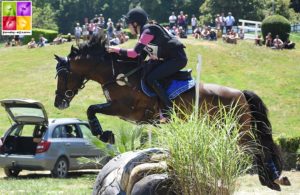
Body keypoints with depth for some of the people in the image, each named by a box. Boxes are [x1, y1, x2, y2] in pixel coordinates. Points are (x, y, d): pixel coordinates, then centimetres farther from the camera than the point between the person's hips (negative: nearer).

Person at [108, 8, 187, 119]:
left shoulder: (148, 31, -16)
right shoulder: (145, 33, 14)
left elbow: (135, 53, -21)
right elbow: (141, 56, 12)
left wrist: (117, 50, -12)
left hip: (177, 59, -11)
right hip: (168, 59, 11)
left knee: (150, 78, -21)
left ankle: (169, 108, -20)